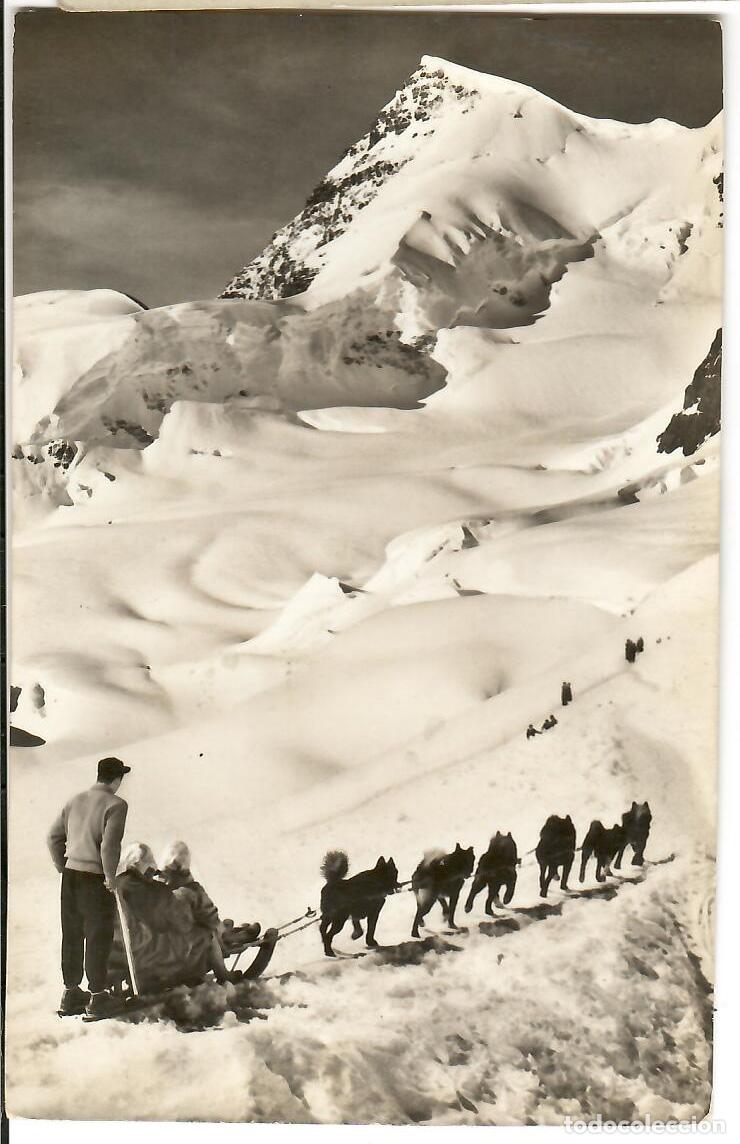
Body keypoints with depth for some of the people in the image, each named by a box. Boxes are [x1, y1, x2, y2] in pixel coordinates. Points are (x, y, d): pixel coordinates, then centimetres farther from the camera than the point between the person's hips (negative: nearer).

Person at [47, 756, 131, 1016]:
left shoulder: (76, 800, 8)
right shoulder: (116, 805, -13)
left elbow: (53, 836, 10)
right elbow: (109, 845, -21)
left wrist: (63, 868, 16)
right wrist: (111, 878, -11)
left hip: (70, 875, 7)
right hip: (95, 878, -6)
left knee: (72, 935, 16)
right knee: (99, 937, 6)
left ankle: (70, 994, 28)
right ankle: (98, 996, 14)